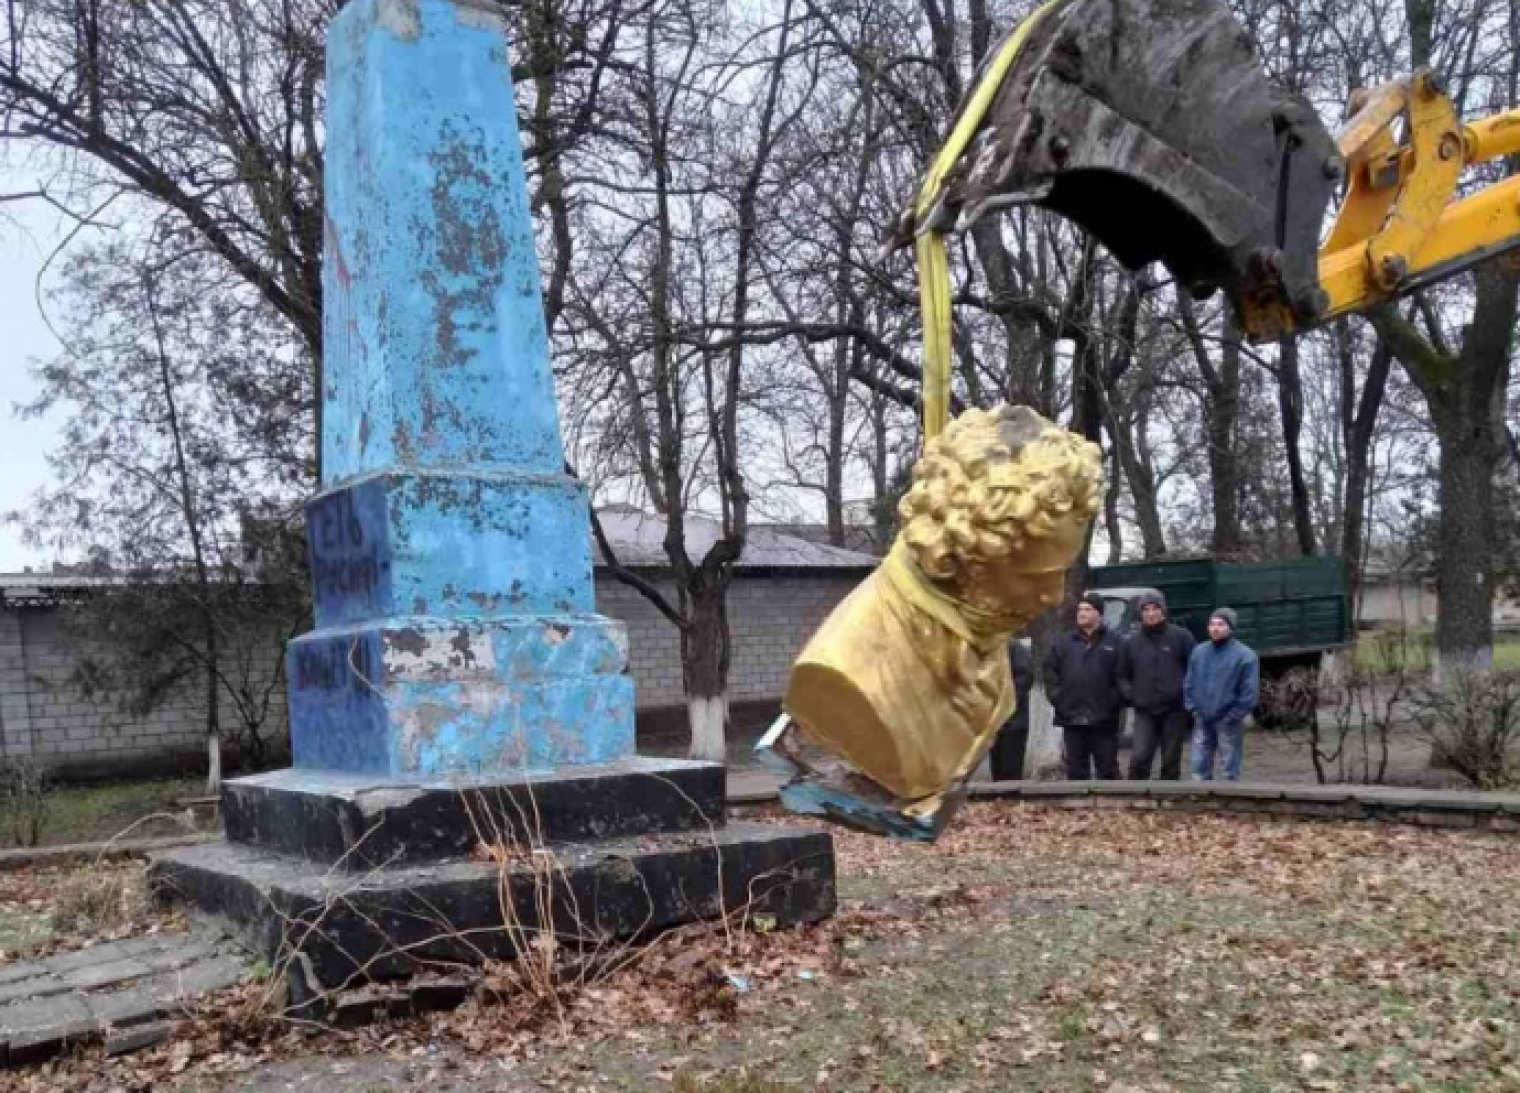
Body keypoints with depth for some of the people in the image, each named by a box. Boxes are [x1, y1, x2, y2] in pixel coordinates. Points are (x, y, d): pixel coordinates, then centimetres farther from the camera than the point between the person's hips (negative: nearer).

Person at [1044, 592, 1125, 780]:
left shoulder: (1113, 643, 0)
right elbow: (1050, 673, 9)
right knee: (1076, 769, 9)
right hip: (1071, 719, 3)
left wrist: (1113, 704, -13)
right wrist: (1058, 699, -2)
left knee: (1107, 768, 4)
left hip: (1103, 720, -3)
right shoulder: (1064, 644, 11)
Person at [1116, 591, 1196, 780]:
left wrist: (1186, 691, -8)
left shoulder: (1180, 636, -1)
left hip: (1174, 710, -1)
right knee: (1139, 758, -11)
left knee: (1171, 762, 7)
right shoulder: (1132, 641, 7)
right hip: (1144, 711, 1)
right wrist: (1130, 695, 0)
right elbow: (1123, 675, 14)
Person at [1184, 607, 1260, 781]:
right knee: (1200, 766, 9)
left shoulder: (1244, 655, -9)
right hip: (1202, 721, 5)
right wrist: (1193, 708, 2)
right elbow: (1189, 683, 12)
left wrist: (1233, 716, -13)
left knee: (1230, 769, 4)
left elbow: (1250, 691, -11)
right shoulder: (1199, 652, 7)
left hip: (1228, 723, -5)